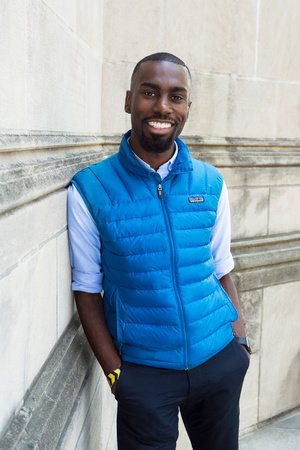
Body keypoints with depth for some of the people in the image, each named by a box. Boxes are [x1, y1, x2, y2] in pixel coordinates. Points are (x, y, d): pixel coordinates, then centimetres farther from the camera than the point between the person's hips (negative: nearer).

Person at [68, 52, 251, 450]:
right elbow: (87, 290, -4)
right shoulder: (89, 191, -9)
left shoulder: (211, 184, 1)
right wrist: (116, 372, -7)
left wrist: (240, 342, 1)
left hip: (219, 361, 4)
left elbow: (221, 271, 8)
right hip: (144, 370, -3)